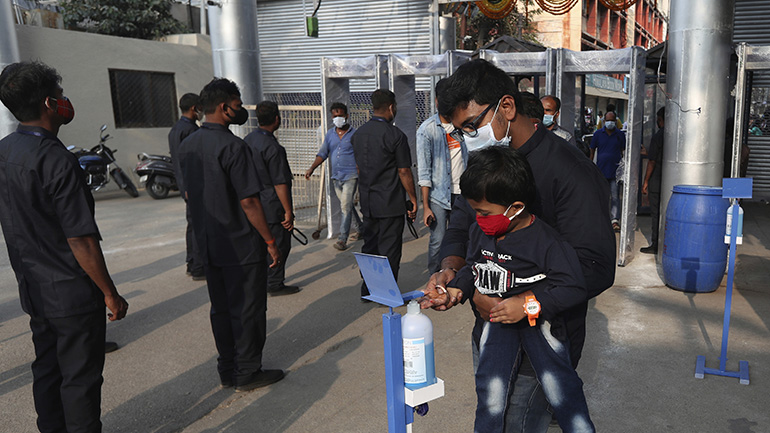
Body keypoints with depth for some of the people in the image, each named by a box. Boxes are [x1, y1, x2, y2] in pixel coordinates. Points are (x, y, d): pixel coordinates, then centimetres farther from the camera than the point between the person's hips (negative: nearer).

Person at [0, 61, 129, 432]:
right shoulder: (58, 161, -23)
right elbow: (80, 240, -23)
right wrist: (110, 293, -15)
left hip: (33, 289, 8)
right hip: (73, 293, -8)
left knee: (46, 371, 20)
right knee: (80, 379, 5)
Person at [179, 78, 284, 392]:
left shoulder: (187, 146, 8)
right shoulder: (233, 146, -18)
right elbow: (248, 201, -20)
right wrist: (270, 241, -12)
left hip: (208, 245, 8)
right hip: (241, 247, -8)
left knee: (221, 308, 17)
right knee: (247, 310, 5)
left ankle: (227, 371, 28)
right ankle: (247, 374, 16)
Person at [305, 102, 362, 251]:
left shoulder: (354, 134, -3)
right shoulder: (330, 134, 10)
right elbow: (322, 153, 9)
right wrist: (312, 168, -4)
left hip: (350, 176, -6)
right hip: (336, 177, 6)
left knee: (346, 206, -13)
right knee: (347, 205, 15)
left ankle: (342, 239, -12)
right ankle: (359, 229, 32)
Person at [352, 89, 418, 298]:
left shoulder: (358, 133, 7)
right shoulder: (395, 135, -14)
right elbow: (404, 171, -12)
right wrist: (413, 199, -3)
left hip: (367, 201, 7)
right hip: (391, 202, -6)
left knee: (370, 244, 16)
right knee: (389, 249, 2)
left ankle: (367, 290, 23)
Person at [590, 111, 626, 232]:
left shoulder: (620, 135, 6)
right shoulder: (598, 134, 5)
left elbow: (623, 152, 12)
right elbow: (592, 151, 9)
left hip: (615, 171, 0)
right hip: (600, 171, 1)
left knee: (615, 197, -4)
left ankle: (615, 220, -3)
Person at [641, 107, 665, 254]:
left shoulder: (657, 136, -12)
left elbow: (652, 161, -13)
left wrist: (646, 181, -8)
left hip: (657, 181, -6)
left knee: (656, 213, 0)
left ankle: (655, 245, 4)